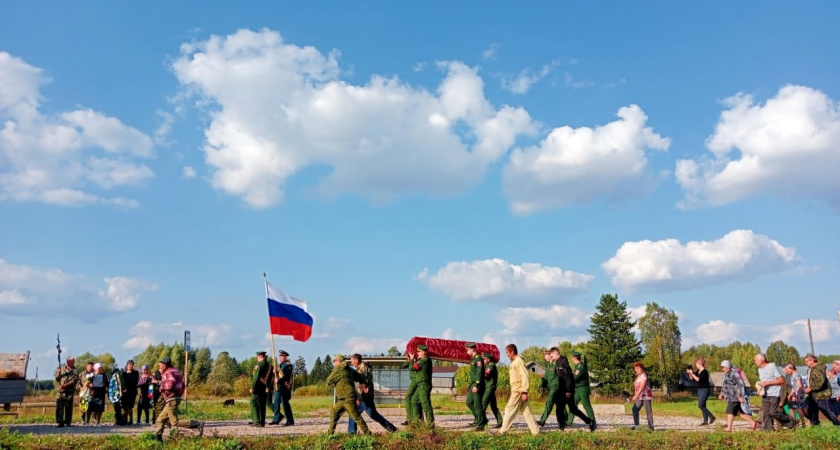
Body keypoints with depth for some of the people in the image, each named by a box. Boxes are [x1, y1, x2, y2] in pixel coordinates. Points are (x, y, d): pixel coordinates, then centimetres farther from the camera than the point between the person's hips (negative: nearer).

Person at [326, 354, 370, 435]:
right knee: (334, 414, 12)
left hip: (348, 398, -9)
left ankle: (367, 433, -2)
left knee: (356, 416, -6)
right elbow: (360, 378, 13)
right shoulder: (349, 370, 15)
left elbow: (329, 382, -4)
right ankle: (330, 433, 14)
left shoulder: (337, 369, -8)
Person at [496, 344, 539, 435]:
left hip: (518, 391, -10)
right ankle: (535, 431, 11)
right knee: (526, 411, 9)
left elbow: (525, 376, -21)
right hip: (516, 390, 10)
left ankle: (502, 431, -1)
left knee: (509, 410, -5)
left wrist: (524, 392, -23)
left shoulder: (518, 361, -14)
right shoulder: (514, 361, 15)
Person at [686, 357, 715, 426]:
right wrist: (689, 373, -1)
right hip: (700, 390, 9)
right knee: (702, 406, 9)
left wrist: (692, 373, -23)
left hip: (705, 390, -9)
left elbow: (698, 379, -26)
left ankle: (711, 416, -4)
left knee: (700, 405, -13)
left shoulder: (704, 372, -16)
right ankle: (705, 421, 12)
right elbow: (692, 378, 14)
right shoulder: (698, 371, 9)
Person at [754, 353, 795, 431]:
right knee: (765, 413, 0)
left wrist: (768, 383, -17)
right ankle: (768, 430, 5)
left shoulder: (772, 366, -8)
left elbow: (781, 380, -11)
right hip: (765, 395, 7)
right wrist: (759, 385, 5)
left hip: (774, 394, -7)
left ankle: (791, 422, 5)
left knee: (773, 412, -13)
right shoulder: (760, 369, 16)